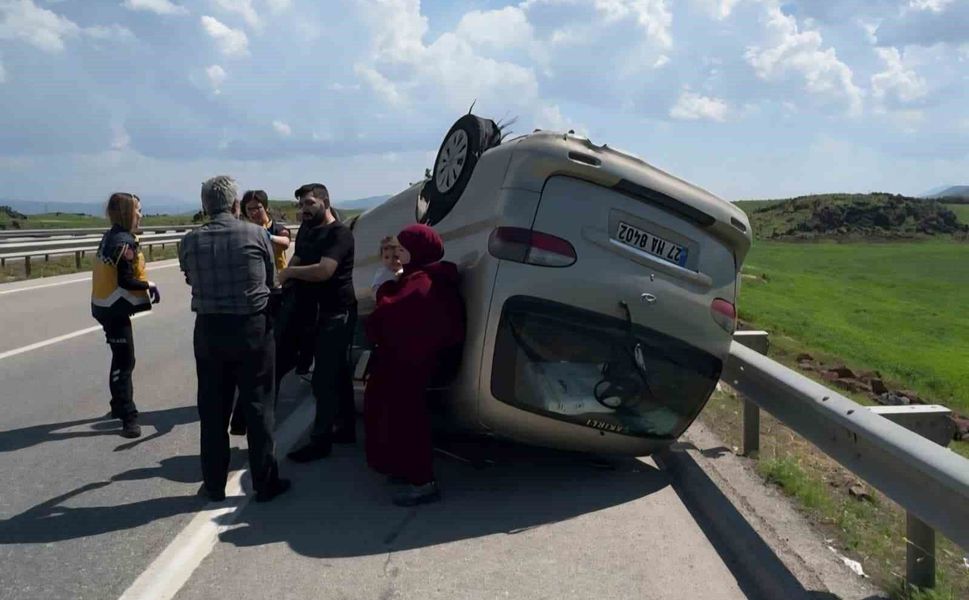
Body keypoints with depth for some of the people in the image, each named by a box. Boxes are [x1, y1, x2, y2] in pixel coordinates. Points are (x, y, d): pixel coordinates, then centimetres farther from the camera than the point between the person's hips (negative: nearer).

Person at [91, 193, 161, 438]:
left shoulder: (110, 236, 10)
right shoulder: (124, 242, -20)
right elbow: (125, 281, -24)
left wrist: (144, 285, 5)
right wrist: (150, 286, -9)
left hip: (107, 305, 10)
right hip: (115, 309, -10)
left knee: (120, 359, 21)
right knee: (125, 362, -7)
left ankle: (120, 406, 34)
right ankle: (128, 417, -4)